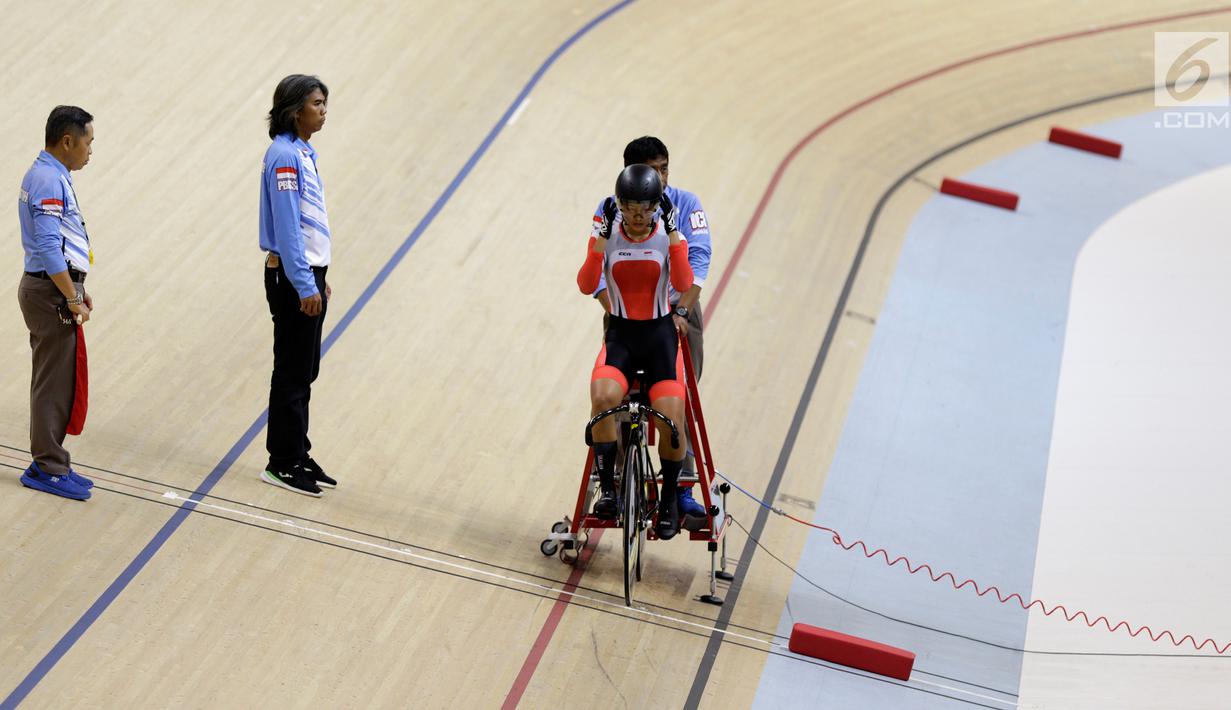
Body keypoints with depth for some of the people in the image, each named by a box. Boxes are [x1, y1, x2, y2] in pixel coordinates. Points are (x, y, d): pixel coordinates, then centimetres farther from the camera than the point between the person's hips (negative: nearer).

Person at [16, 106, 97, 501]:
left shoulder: (53, 176, 15)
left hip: (56, 289, 10)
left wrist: (76, 290, 19)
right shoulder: (49, 180, -17)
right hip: (52, 293, -10)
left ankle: (48, 463, 21)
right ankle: (48, 469, 3)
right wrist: (73, 299, -19)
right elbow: (49, 247, -23)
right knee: (54, 383, -4)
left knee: (56, 381, 14)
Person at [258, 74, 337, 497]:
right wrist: (305, 285, -23)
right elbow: (287, 226, -21)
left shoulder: (304, 153, 12)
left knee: (304, 372, 14)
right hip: (292, 277, -9)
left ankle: (297, 456, 23)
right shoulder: (285, 156, -17)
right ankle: (282, 464, 8)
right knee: (292, 374, -1)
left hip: (308, 274, 9)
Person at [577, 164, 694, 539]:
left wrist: (672, 232, -26)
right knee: (603, 398, -31)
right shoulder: (607, 234, -3)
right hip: (620, 335, 0)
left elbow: (683, 284, -20)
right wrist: (603, 236, -25)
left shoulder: (668, 235, -3)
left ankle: (669, 498, 8)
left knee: (671, 420, -18)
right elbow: (586, 286, -16)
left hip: (660, 334, 0)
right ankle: (606, 488, -14)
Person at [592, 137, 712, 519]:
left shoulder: (686, 204, -3)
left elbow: (698, 259, -13)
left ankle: (682, 490, 3)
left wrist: (680, 312, -25)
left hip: (679, 313, 0)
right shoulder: (610, 210, -5)